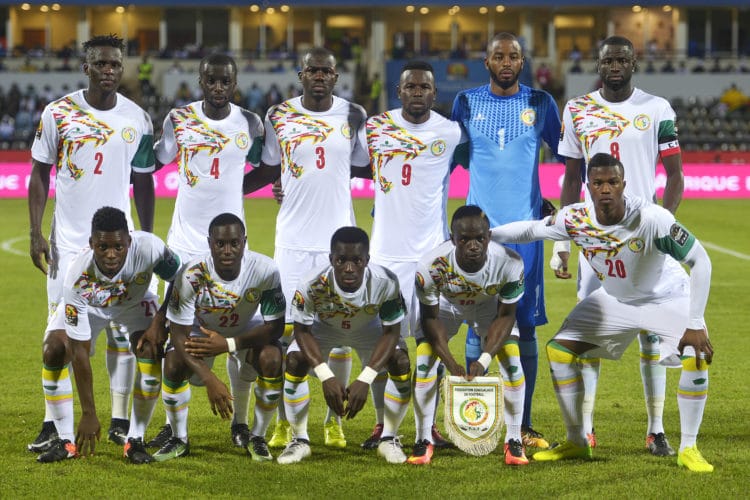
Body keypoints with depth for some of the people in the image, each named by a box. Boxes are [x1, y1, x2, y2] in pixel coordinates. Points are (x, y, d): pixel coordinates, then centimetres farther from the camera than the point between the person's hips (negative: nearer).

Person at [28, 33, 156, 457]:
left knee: (124, 330, 1)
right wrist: (35, 233, -5)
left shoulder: (137, 119, 2)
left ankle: (121, 422, 11)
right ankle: (56, 426, 4)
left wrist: (148, 240, 7)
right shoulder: (58, 113, -3)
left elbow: (143, 182, 10)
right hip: (68, 240, -1)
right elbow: (40, 175, 2)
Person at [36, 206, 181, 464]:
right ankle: (66, 441, -6)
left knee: (150, 351, -24)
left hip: (135, 301, 1)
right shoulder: (77, 276, -40)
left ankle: (135, 440, -10)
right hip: (87, 305, 0)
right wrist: (88, 413, -32)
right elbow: (80, 350, -34)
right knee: (54, 351, -21)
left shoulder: (148, 247, -40)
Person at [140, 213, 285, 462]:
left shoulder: (265, 271, -32)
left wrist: (228, 345, -34)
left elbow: (275, 327, -23)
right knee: (173, 364, -26)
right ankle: (179, 439, -2)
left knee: (272, 360, -28)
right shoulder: (191, 275, -33)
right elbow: (179, 334, -28)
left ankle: (257, 437, -6)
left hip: (246, 331, 0)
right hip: (201, 330, 0)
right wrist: (210, 380, -39)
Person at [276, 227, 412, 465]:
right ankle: (299, 440, -6)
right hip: (325, 327, 0)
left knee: (401, 362, -23)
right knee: (294, 361, -24)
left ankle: (389, 439, -2)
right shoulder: (312, 285, -37)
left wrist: (365, 379, -37)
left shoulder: (385, 282, -36)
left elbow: (391, 332, -26)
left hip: (369, 328, 0)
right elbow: (303, 331, -24)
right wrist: (326, 376, -37)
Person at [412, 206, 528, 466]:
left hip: (489, 304, 1)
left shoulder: (509, 263, -37)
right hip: (445, 303, -1)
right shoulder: (431, 265, -39)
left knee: (512, 362, -13)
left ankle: (514, 441, 1)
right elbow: (431, 318, -23)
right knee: (425, 361, -15)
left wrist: (484, 360, -31)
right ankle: (423, 441, 0)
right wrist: (452, 364, -30)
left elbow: (505, 315, -22)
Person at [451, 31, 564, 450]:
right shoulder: (467, 102, 6)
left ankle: (525, 425, 6)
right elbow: (454, 158, 17)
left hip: (525, 227, 0)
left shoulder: (540, 103, 5)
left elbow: (565, 153, 15)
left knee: (526, 325, 1)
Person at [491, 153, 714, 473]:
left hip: (667, 297, -4)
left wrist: (695, 325, -33)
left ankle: (688, 449, -9)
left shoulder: (651, 218, -36)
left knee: (697, 356, -27)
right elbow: (531, 230, -3)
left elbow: (700, 261, -31)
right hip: (614, 299, 4)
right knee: (559, 350, -3)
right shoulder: (575, 219, -23)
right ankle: (577, 442, 13)